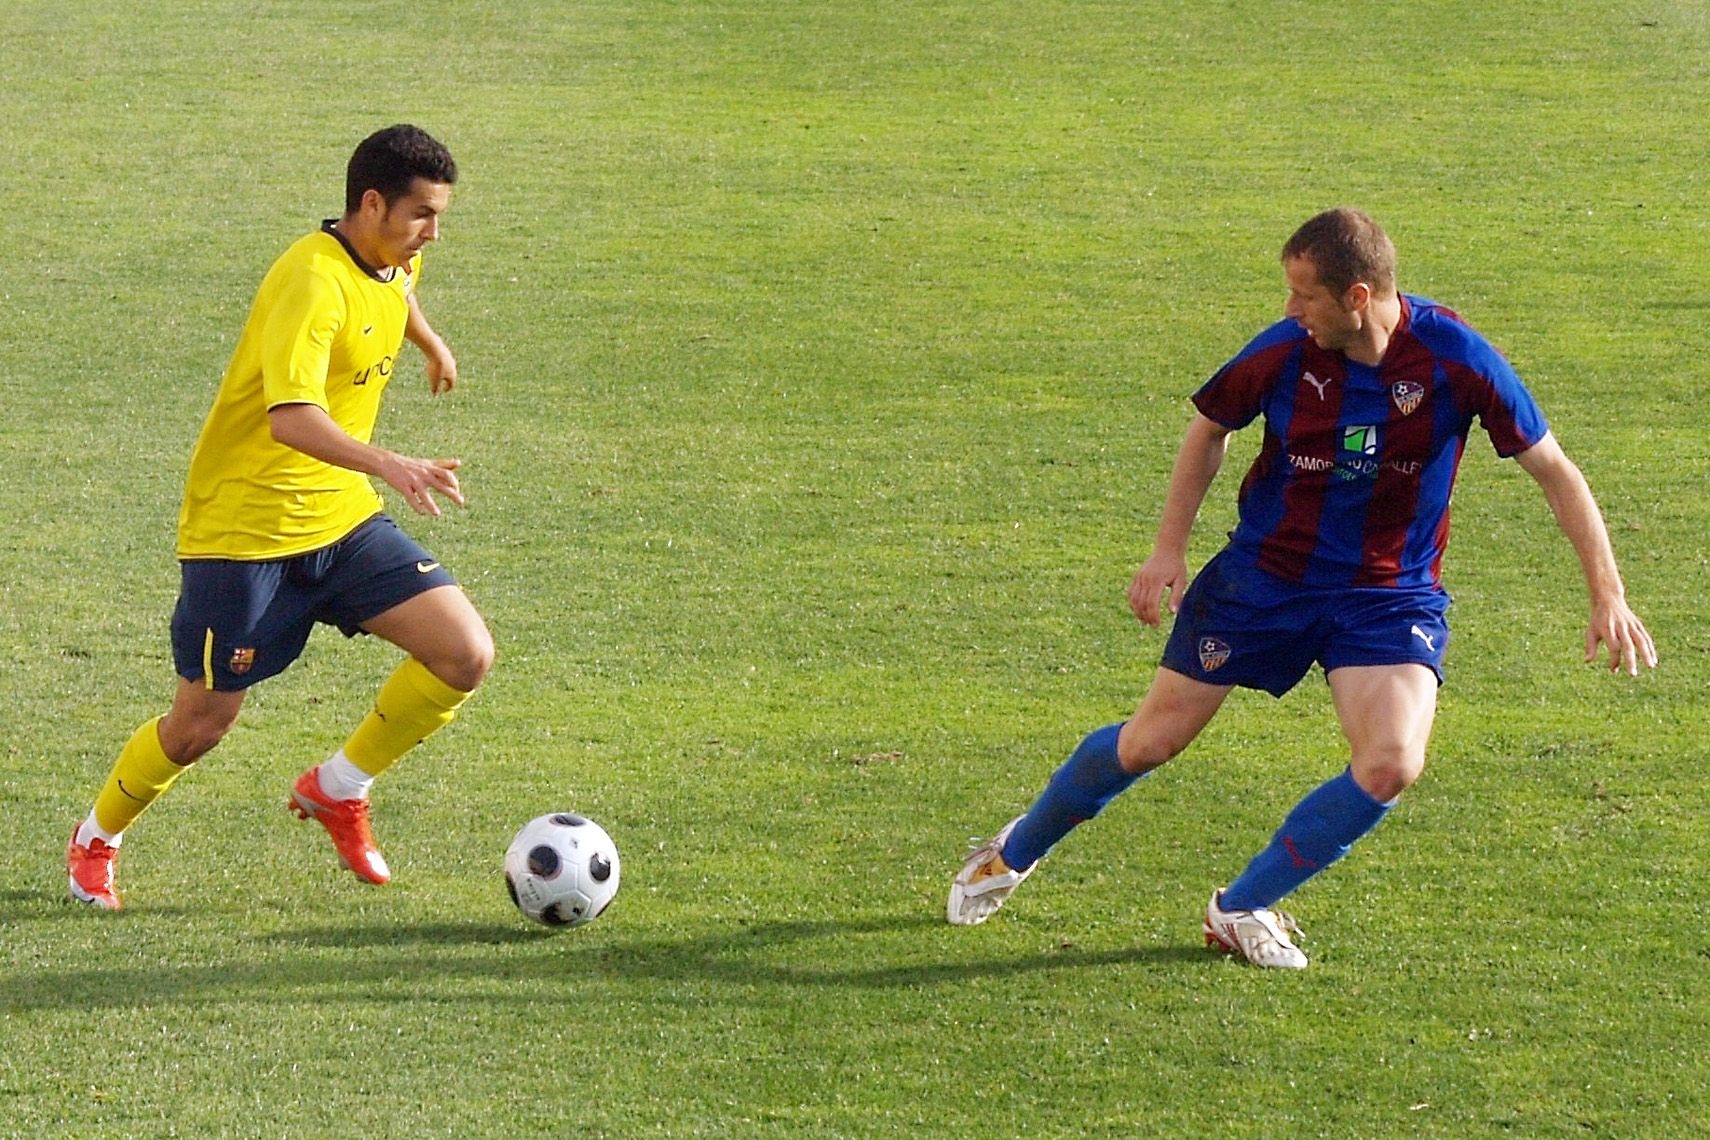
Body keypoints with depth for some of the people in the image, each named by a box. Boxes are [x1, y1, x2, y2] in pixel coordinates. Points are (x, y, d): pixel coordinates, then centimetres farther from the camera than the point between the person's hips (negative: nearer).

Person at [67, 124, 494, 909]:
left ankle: (337, 789, 11)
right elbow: (291, 417, -38)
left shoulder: (391, 266, 3)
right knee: (202, 723, 1)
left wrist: (430, 343, 50)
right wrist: (387, 464, -52)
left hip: (341, 519, 8)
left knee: (465, 654, -9)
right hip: (242, 528, -8)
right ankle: (96, 839, 30)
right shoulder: (312, 280, -25)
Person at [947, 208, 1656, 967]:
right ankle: (1013, 855, 32)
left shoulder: (1454, 359, -20)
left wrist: (1607, 595, -14)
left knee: (1391, 766, -22)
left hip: (1390, 593, -1)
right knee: (1149, 742, 5)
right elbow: (1210, 431, 7)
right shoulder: (1283, 352, -15)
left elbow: (1553, 470, -10)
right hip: (1263, 576, 1)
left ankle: (1242, 908, -3)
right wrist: (1169, 548, -1)